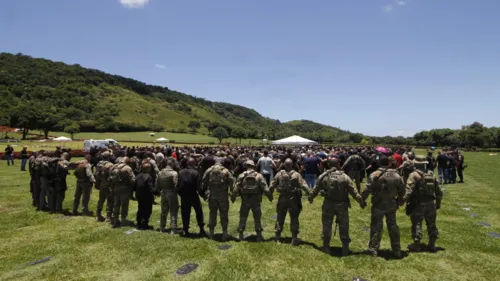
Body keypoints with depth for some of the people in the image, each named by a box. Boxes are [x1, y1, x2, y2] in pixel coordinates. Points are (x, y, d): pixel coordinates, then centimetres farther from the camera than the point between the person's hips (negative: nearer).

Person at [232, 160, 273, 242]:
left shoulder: (242, 176, -2)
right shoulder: (258, 176, -3)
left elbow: (236, 188, -4)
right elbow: (265, 187, -8)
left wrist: (233, 197, 7)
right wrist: (269, 196, 2)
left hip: (245, 200, 0)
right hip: (255, 200, 0)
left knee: (243, 218, 13)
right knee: (257, 218, 11)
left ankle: (241, 235, 17)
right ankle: (259, 235, 15)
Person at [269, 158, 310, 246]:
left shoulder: (279, 174, -2)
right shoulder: (296, 175, -9)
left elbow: (272, 185, 2)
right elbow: (303, 185, -16)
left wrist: (270, 194, 15)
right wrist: (309, 193, -12)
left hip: (282, 199, 2)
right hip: (293, 199, -2)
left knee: (280, 218, 15)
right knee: (294, 219, 8)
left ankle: (277, 236, 22)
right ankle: (294, 238, 10)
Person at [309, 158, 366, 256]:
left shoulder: (323, 176, -6)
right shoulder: (345, 177, -10)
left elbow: (315, 190, 3)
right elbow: (354, 191, -8)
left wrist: (311, 198, 20)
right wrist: (361, 201, 4)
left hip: (328, 204, 1)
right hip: (342, 205, 0)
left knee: (327, 226, 14)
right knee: (344, 227, 12)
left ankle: (326, 246, 22)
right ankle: (345, 248, 19)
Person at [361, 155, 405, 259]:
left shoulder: (374, 175, -15)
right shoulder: (396, 175, 1)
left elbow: (367, 189, -16)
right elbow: (402, 190, 9)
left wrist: (362, 199, -3)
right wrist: (399, 200, 24)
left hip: (378, 204, -4)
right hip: (392, 204, 4)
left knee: (376, 226, 4)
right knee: (393, 226, 14)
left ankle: (373, 249, 8)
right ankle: (397, 250, 23)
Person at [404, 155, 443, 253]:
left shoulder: (414, 175, -13)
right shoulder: (431, 174, 6)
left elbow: (409, 190, -22)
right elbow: (438, 191, 11)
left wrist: (404, 200, -19)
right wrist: (438, 203, 19)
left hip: (418, 204, -6)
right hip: (430, 204, 6)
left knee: (417, 224, 4)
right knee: (431, 224, 16)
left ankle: (417, 244, 10)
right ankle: (432, 244, 25)